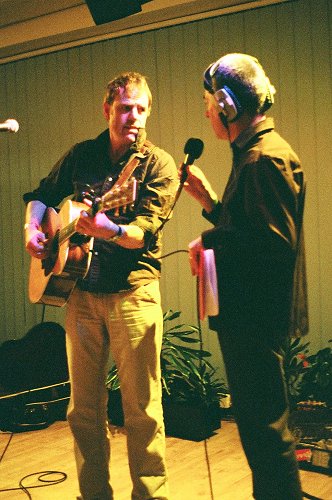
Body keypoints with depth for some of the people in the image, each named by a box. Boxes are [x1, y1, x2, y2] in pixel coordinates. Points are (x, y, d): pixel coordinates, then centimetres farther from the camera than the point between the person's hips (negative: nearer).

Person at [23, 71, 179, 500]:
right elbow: (41, 195, 23)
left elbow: (145, 233, -15)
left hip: (132, 290, -4)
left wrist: (108, 229, -35)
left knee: (141, 408, -1)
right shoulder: (80, 155, 9)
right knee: (84, 407, 10)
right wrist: (32, 228, 4)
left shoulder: (158, 165, -4)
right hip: (81, 289, 4)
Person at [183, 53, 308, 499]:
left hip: (257, 317, -11)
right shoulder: (254, 153, 16)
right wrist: (210, 202, 12)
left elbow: (275, 242, -26)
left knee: (264, 425, -2)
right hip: (249, 313, 11)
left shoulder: (267, 158, -17)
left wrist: (210, 240, -16)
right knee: (259, 420, 20)